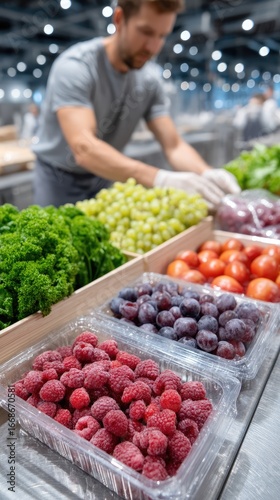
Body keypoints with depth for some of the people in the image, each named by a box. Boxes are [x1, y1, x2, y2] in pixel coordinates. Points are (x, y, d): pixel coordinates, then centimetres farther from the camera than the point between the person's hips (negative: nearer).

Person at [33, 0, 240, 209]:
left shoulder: (149, 80, -8)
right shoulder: (74, 66, -24)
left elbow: (174, 146, -12)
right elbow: (84, 148, -38)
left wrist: (207, 174, -33)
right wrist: (161, 178, -49)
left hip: (104, 180, 4)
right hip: (61, 180, -3)